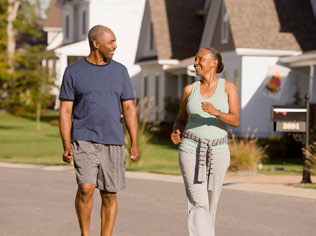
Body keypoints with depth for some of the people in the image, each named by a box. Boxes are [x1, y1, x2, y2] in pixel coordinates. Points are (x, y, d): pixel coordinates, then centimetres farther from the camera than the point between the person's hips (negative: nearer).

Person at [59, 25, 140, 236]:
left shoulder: (120, 71, 7)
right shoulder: (73, 72, 0)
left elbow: (129, 108, 8)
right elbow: (65, 111, -1)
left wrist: (135, 145, 0)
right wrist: (67, 146, -11)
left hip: (113, 142, 3)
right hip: (84, 140, -3)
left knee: (110, 195, 3)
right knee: (86, 188, -17)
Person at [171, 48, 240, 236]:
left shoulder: (228, 87, 0)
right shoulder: (190, 89, 5)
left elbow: (236, 121, -11)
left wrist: (216, 112, -30)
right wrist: (177, 134, -8)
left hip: (217, 152, 1)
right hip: (191, 151, -1)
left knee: (210, 205, 11)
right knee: (198, 204, -15)